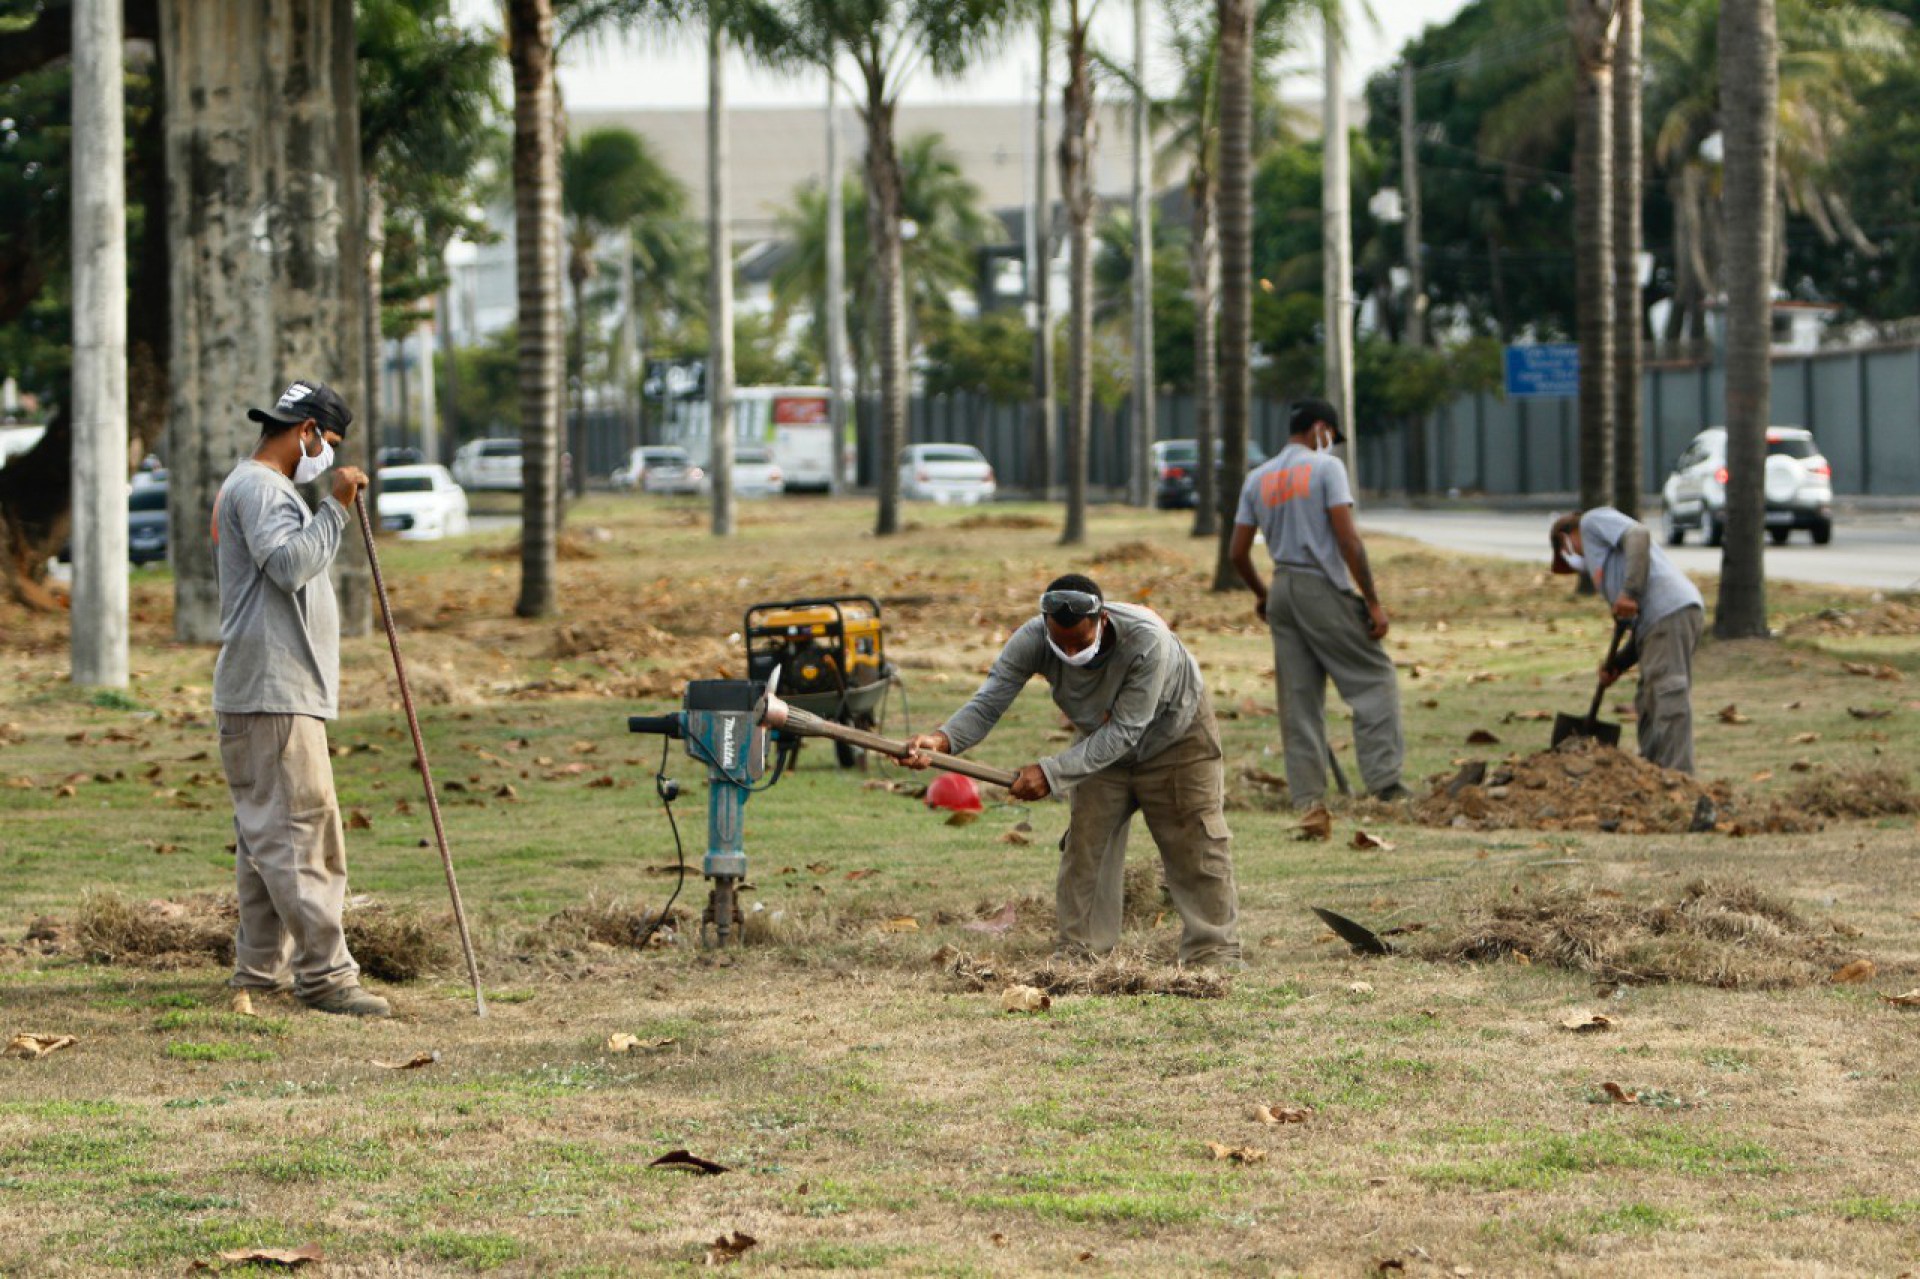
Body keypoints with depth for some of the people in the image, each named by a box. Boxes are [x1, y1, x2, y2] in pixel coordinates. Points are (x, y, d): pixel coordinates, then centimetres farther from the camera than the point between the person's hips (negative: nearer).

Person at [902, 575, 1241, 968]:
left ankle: (1215, 958, 8)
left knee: (1198, 848, -2)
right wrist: (943, 739, -57)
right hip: (1100, 740, 4)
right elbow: (987, 703, -36)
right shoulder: (1033, 640, -31)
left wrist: (1052, 773, -46)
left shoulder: (1147, 640, -42)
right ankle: (1080, 957, 8)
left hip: (1175, 739, -4)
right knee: (1084, 848, 0)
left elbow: (1123, 732, -39)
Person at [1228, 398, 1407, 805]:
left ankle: (1307, 794, 7)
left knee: (1298, 696, 8)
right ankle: (1383, 779, -8)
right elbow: (1347, 539, -13)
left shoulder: (1258, 479, 11)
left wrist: (1262, 595, 28)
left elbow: (1237, 552, 12)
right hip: (1325, 589, -6)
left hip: (1282, 591, 6)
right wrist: (1372, 601, -11)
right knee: (1374, 678, 1)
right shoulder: (1325, 467, -5)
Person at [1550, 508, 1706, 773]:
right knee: (1648, 704, 14)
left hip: (1670, 611, -10)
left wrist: (1629, 592, -15)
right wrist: (1618, 663, 14)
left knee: (1669, 697, -13)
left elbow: (1639, 534, -9)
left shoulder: (1594, 521, 14)